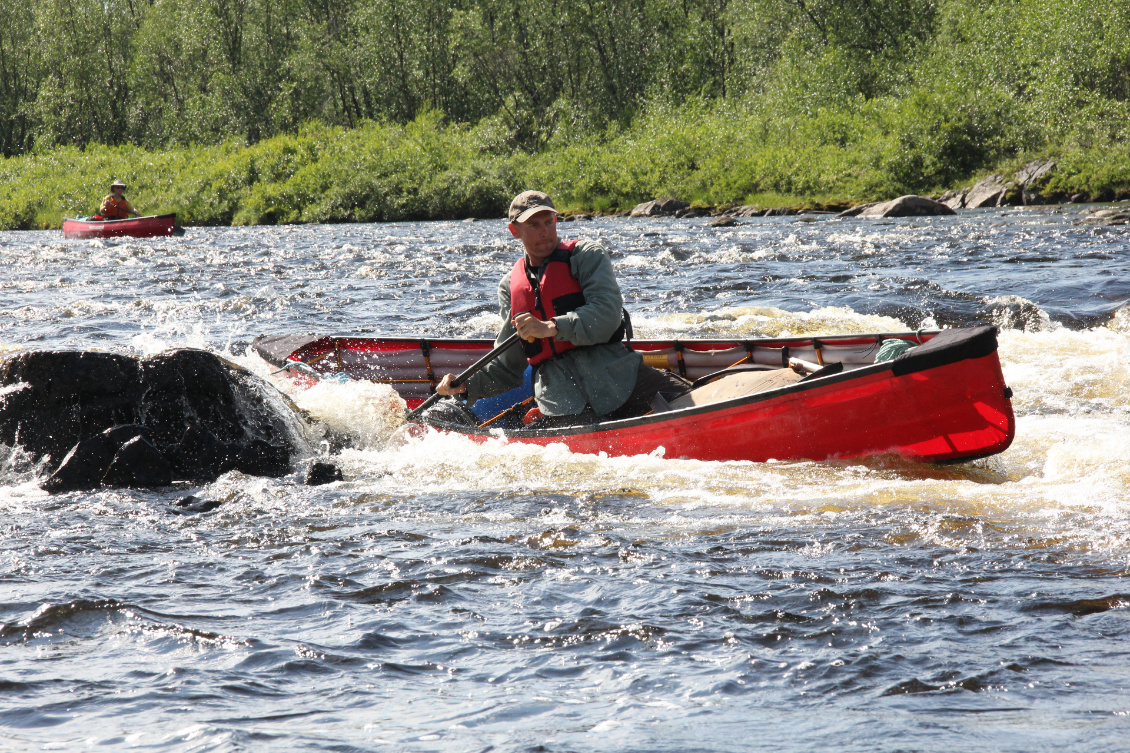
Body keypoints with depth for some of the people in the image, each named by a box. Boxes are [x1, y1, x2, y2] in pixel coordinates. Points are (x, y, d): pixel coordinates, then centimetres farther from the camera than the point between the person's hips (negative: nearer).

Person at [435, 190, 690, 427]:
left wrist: (552, 328, -23)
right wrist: (465, 386, 6)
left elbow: (607, 315, -12)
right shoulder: (510, 286, 19)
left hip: (619, 382, -3)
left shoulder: (586, 255, 7)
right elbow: (506, 368, 23)